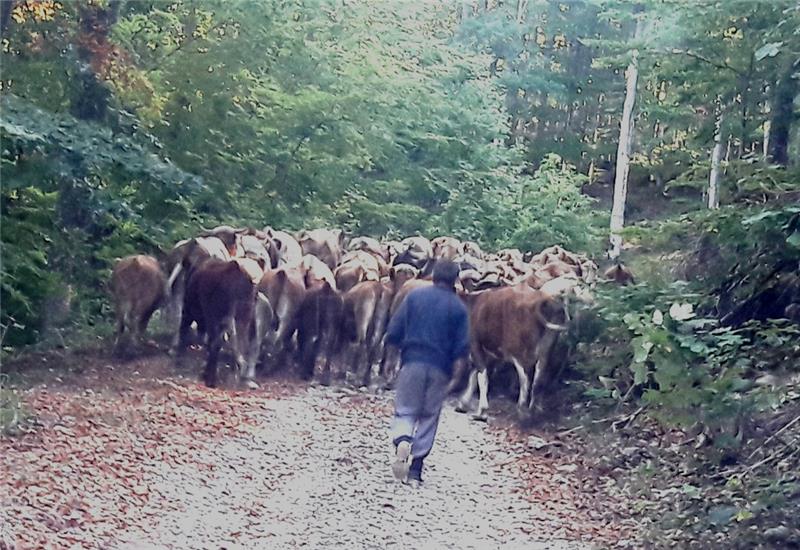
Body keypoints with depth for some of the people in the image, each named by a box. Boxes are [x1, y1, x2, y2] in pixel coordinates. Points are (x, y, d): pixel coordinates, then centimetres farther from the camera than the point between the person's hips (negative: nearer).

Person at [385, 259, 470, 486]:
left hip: (412, 362, 0)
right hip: (440, 367, 0)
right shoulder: (458, 308, 3)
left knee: (405, 411, 9)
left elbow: (393, 333, 0)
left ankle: (402, 442, -23)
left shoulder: (415, 296, 3)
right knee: (429, 416, 10)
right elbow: (462, 349, -4)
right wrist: (455, 377, -2)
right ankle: (415, 470, 9)